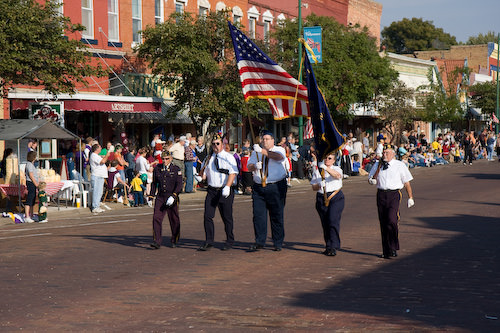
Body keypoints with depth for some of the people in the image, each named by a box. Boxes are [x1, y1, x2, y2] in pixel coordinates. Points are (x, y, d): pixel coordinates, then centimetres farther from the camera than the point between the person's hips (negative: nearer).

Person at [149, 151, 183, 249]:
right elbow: (154, 183, 17)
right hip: (160, 197, 2)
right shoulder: (157, 168, 7)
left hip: (172, 198, -2)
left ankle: (174, 241, 26)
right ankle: (157, 242, -12)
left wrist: (173, 196, -20)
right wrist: (151, 195, 14)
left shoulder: (176, 169, -2)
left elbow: (179, 185, -8)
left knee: (174, 219, 8)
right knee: (156, 218, -12)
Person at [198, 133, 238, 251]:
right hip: (212, 190, 4)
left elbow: (233, 173, -11)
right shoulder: (209, 158, 15)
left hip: (225, 191, -4)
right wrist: (204, 166, -4)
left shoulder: (229, 157, 0)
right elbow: (203, 176, 17)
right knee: (207, 216, -4)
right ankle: (208, 242, 2)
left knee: (227, 218, 2)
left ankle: (229, 241, 16)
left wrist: (227, 187, -23)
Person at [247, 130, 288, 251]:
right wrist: (255, 166, -19)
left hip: (276, 187, -3)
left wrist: (262, 151, -28)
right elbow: (249, 166, 5)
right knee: (258, 215, -2)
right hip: (258, 187, 3)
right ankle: (259, 242, 3)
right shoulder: (256, 152, 16)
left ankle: (278, 243, 9)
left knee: (277, 216, 1)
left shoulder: (279, 149, 4)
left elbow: (279, 157, -20)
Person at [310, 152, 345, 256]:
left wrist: (325, 167, -33)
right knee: (325, 224, 3)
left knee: (333, 221, -16)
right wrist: (319, 185, -14)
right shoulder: (317, 171, 14)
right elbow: (313, 187, 10)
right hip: (321, 199, 3)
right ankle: (328, 247, 13)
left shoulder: (336, 169, 5)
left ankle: (333, 247, -17)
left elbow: (337, 175, -21)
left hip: (335, 198, -3)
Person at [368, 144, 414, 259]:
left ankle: (393, 248, -7)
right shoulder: (377, 165, 13)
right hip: (381, 194, 4)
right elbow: (371, 179, 20)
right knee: (383, 223, 6)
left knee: (391, 220, -19)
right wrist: (372, 180, -4)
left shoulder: (400, 165, 4)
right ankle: (386, 251, 15)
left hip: (394, 194, -4)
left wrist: (410, 198, 3)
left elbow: (407, 183, 6)